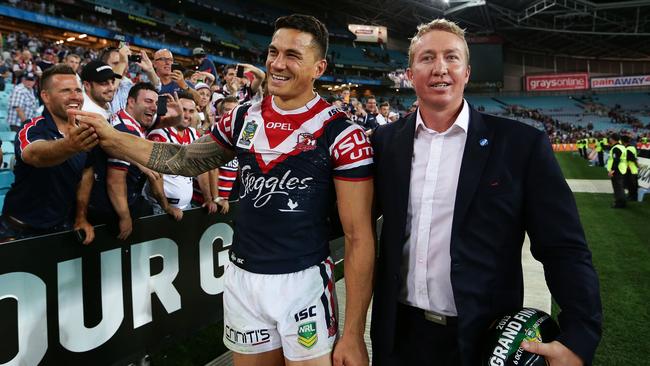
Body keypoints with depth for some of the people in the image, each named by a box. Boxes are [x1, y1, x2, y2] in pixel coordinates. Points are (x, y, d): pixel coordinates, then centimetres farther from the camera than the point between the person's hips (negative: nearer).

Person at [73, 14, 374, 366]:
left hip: (302, 282, -5)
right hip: (242, 278, 5)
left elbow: (358, 236, -13)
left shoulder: (341, 135, -12)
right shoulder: (243, 118, 4)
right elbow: (186, 160, 17)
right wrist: (112, 139, 6)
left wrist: (353, 333, -15)